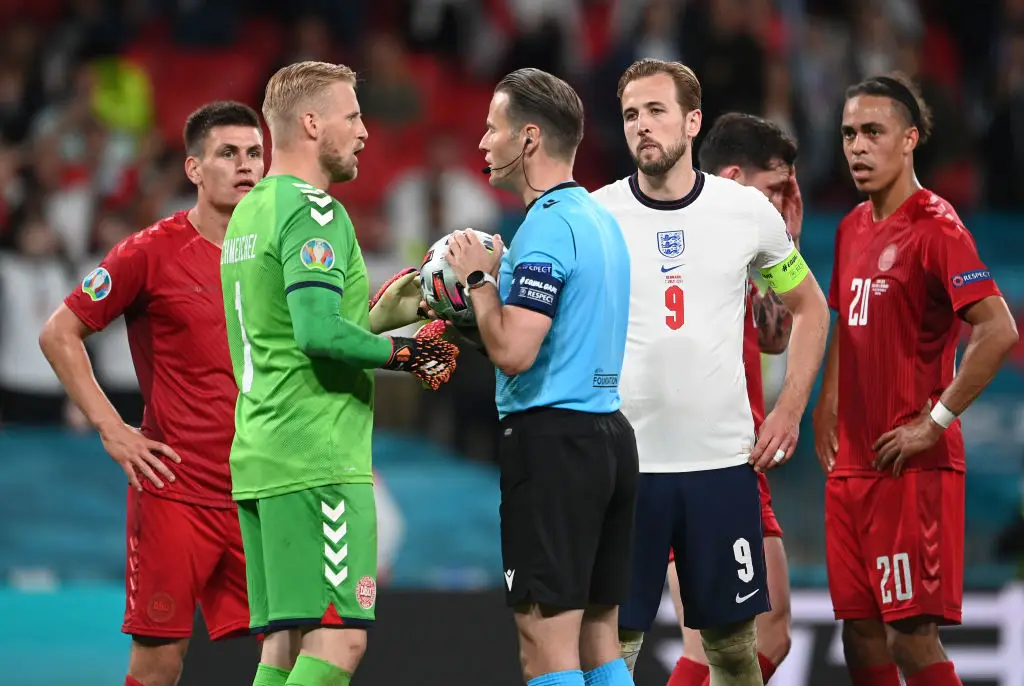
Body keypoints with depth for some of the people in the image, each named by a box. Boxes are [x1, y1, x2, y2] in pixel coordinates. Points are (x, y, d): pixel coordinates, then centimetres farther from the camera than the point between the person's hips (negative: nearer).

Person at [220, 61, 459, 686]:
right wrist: (400, 351, -9)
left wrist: (376, 315, 18)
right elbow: (319, 333, -23)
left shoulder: (249, 212, 20)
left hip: (260, 460, 10)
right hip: (317, 459, -10)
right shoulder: (313, 212, -10)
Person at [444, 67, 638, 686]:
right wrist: (500, 273, 17)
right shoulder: (600, 218, 16)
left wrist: (479, 278, -7)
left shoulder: (546, 227, -14)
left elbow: (513, 351, -21)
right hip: (609, 429, 10)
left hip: (553, 439, -10)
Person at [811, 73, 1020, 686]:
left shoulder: (936, 227, -12)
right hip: (852, 464, 8)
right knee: (860, 631, 8)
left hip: (913, 467, -8)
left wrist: (935, 421, -18)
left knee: (912, 635, -9)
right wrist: (828, 405, 13)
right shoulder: (853, 229, 14)